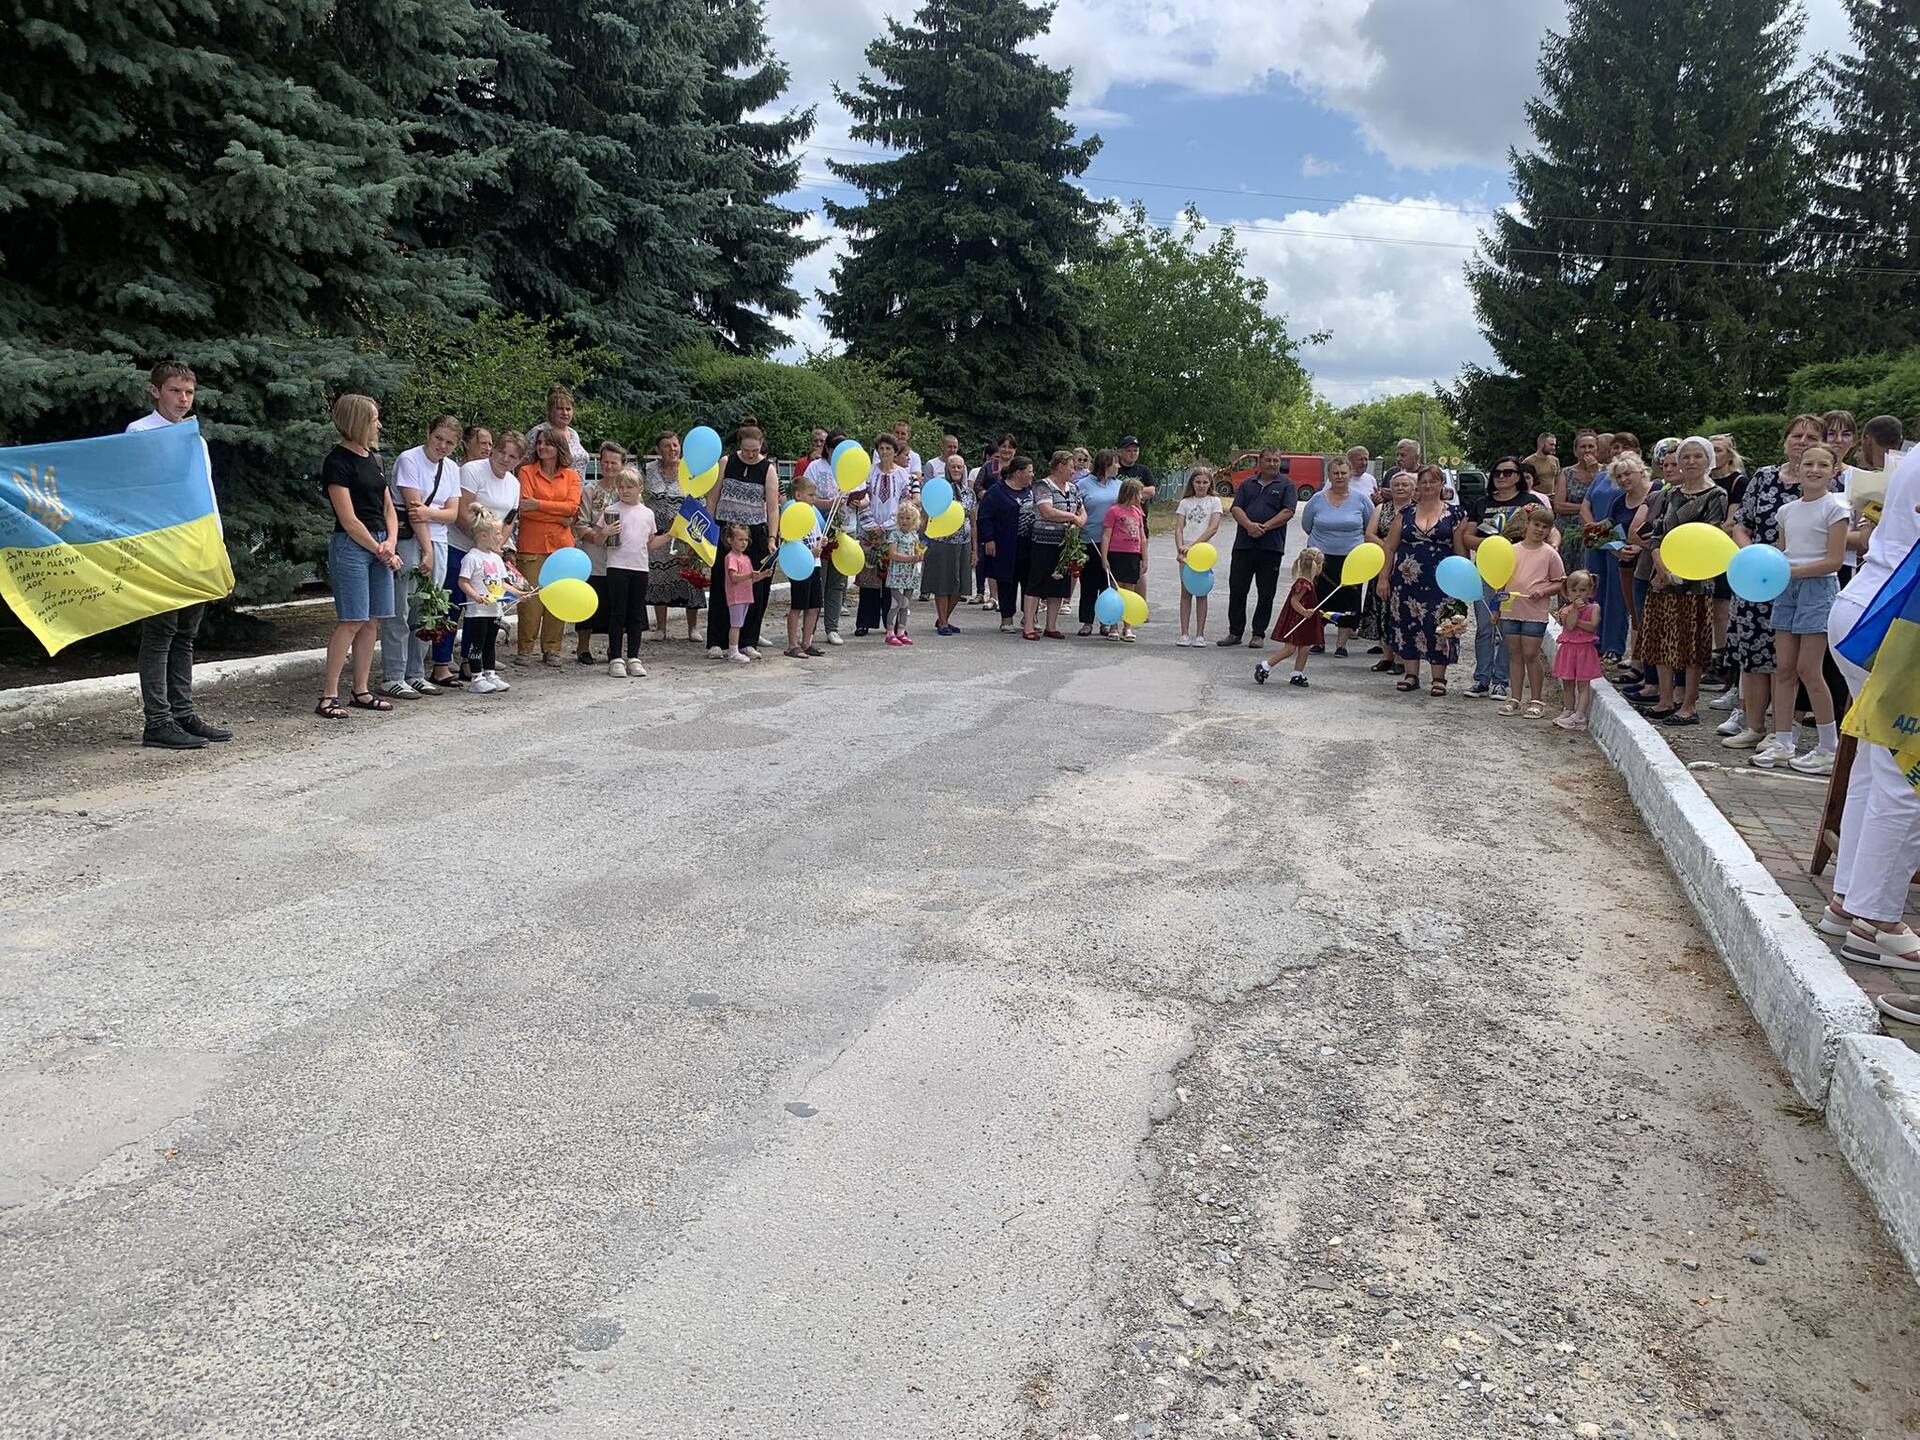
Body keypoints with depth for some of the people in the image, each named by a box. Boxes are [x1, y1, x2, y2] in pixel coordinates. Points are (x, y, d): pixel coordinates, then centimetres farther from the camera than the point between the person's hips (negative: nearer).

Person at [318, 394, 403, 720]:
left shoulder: (371, 459, 16)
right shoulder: (338, 462, -9)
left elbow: (388, 508, 17)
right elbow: (349, 519, -13)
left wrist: (390, 542, 1)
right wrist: (380, 550, -8)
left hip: (379, 544, 8)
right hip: (351, 546, -8)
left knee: (372, 621, 7)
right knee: (350, 621, -10)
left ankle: (361, 691, 14)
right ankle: (328, 697, -6)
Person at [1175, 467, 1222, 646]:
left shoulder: (1214, 501, 3)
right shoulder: (1185, 502, 9)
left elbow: (1213, 528, -9)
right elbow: (1179, 529, 1)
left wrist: (1193, 546, -18)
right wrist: (1180, 549, -16)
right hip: (1186, 552, 2)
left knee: (1201, 593, 2)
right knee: (1186, 592, 2)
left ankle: (1200, 634, 6)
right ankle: (1184, 634, 4)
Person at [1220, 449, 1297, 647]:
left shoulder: (1286, 485, 4)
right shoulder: (1247, 483, 14)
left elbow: (1288, 512, -7)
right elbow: (1236, 508, 5)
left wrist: (1264, 527, -15)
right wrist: (1249, 524, -14)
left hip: (1271, 547, -3)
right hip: (1244, 544, 3)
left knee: (1266, 593, 3)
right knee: (1236, 590, 3)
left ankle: (1258, 633, 12)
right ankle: (1235, 632, 12)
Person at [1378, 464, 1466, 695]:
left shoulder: (1454, 513, 3)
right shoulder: (1406, 513, 9)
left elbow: (1461, 550, 3)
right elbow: (1390, 547, 10)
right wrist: (1383, 578, 4)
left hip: (1440, 581, -3)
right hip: (1407, 579, 3)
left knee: (1438, 626, -4)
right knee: (1407, 624, 5)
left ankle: (1438, 678, 6)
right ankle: (1411, 675, 17)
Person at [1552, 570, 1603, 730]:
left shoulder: (1594, 608, -1)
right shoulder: (1566, 609, 3)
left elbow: (1592, 626, -15)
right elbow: (1569, 626, -14)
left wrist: (1576, 620, -11)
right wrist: (1575, 609, -19)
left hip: (1585, 649, -3)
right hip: (1568, 649, 3)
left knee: (1583, 684, -1)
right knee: (1567, 683, 11)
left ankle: (1579, 717, -3)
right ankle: (1569, 712, 24)